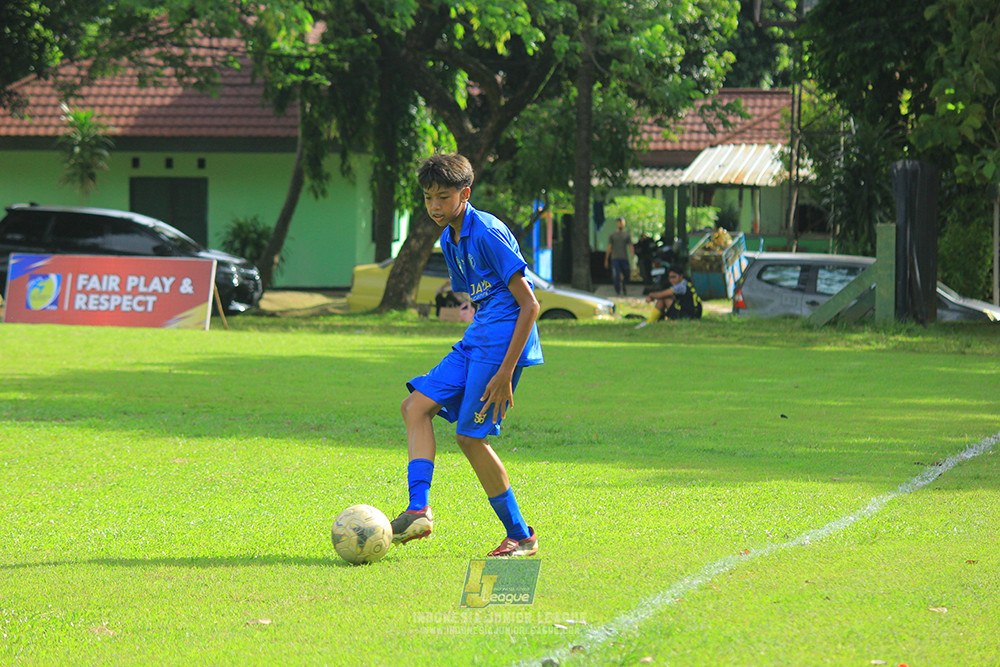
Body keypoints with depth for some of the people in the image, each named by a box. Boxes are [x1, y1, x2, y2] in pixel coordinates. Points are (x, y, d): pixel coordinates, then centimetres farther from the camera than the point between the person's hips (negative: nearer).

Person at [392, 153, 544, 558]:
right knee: (416, 406, 0)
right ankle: (419, 510, -10)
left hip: (503, 342, -10)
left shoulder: (488, 233, -15)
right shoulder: (449, 239, 14)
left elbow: (529, 305, -17)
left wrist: (506, 371, -21)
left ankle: (521, 536, 0)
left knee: (470, 435, -10)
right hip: (475, 342, 10)